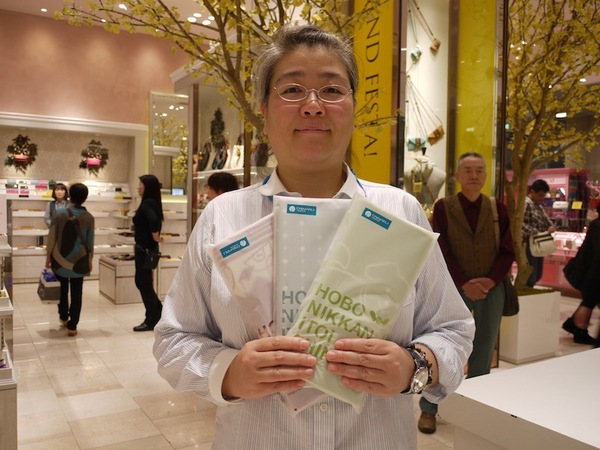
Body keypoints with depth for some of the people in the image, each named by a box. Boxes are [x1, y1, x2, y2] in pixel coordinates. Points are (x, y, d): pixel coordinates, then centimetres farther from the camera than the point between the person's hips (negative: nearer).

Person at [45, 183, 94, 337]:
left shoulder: (59, 213, -8)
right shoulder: (89, 217, -6)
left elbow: (52, 238, -5)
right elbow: (90, 243, 0)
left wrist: (48, 256, 7)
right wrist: (90, 260, 12)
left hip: (60, 259, 1)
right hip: (79, 261, 0)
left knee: (62, 289, 22)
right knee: (76, 294, 7)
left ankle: (63, 317, 35)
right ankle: (72, 326, 9)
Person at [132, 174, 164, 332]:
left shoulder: (147, 203, -17)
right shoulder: (151, 202, 12)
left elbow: (153, 220, -34)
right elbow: (154, 220, 23)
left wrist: (155, 237, -21)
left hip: (146, 248, -10)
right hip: (144, 247, 10)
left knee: (144, 283, 0)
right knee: (141, 282, 17)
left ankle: (151, 320, 10)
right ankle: (158, 312, 25)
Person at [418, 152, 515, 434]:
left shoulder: (498, 208, 6)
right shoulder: (443, 207, -2)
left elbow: (507, 250, 3)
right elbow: (441, 251, -8)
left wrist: (491, 280, -12)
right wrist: (465, 283, -17)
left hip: (491, 288, 3)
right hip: (454, 288, -3)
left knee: (484, 350, 11)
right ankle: (428, 410, 13)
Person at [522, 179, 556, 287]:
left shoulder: (538, 205, 14)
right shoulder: (526, 204, -14)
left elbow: (545, 219, 22)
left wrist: (551, 227, -1)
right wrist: (536, 233, -26)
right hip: (529, 245, -9)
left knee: (537, 275, 16)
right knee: (530, 277, -2)